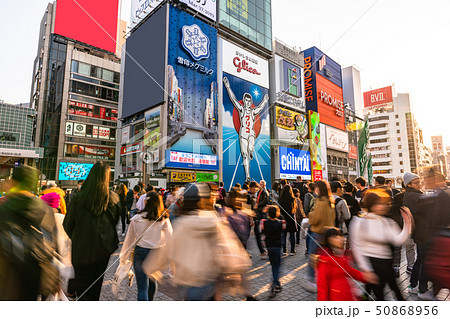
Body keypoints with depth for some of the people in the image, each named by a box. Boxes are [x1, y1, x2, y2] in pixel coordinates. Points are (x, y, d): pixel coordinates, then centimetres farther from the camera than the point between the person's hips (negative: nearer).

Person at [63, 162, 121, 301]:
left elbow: (68, 224, -6)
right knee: (96, 283, 23)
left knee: (81, 285, 13)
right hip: (103, 248, 2)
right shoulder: (114, 198, -12)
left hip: (82, 249, -2)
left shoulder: (79, 197, -17)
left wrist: (74, 239, 13)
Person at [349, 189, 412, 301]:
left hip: (386, 265, 5)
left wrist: (407, 223, -15)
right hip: (371, 263, -5)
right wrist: (366, 270, -11)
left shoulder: (389, 223, 9)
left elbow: (398, 241, -6)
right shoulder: (360, 222, -9)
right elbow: (356, 247, -9)